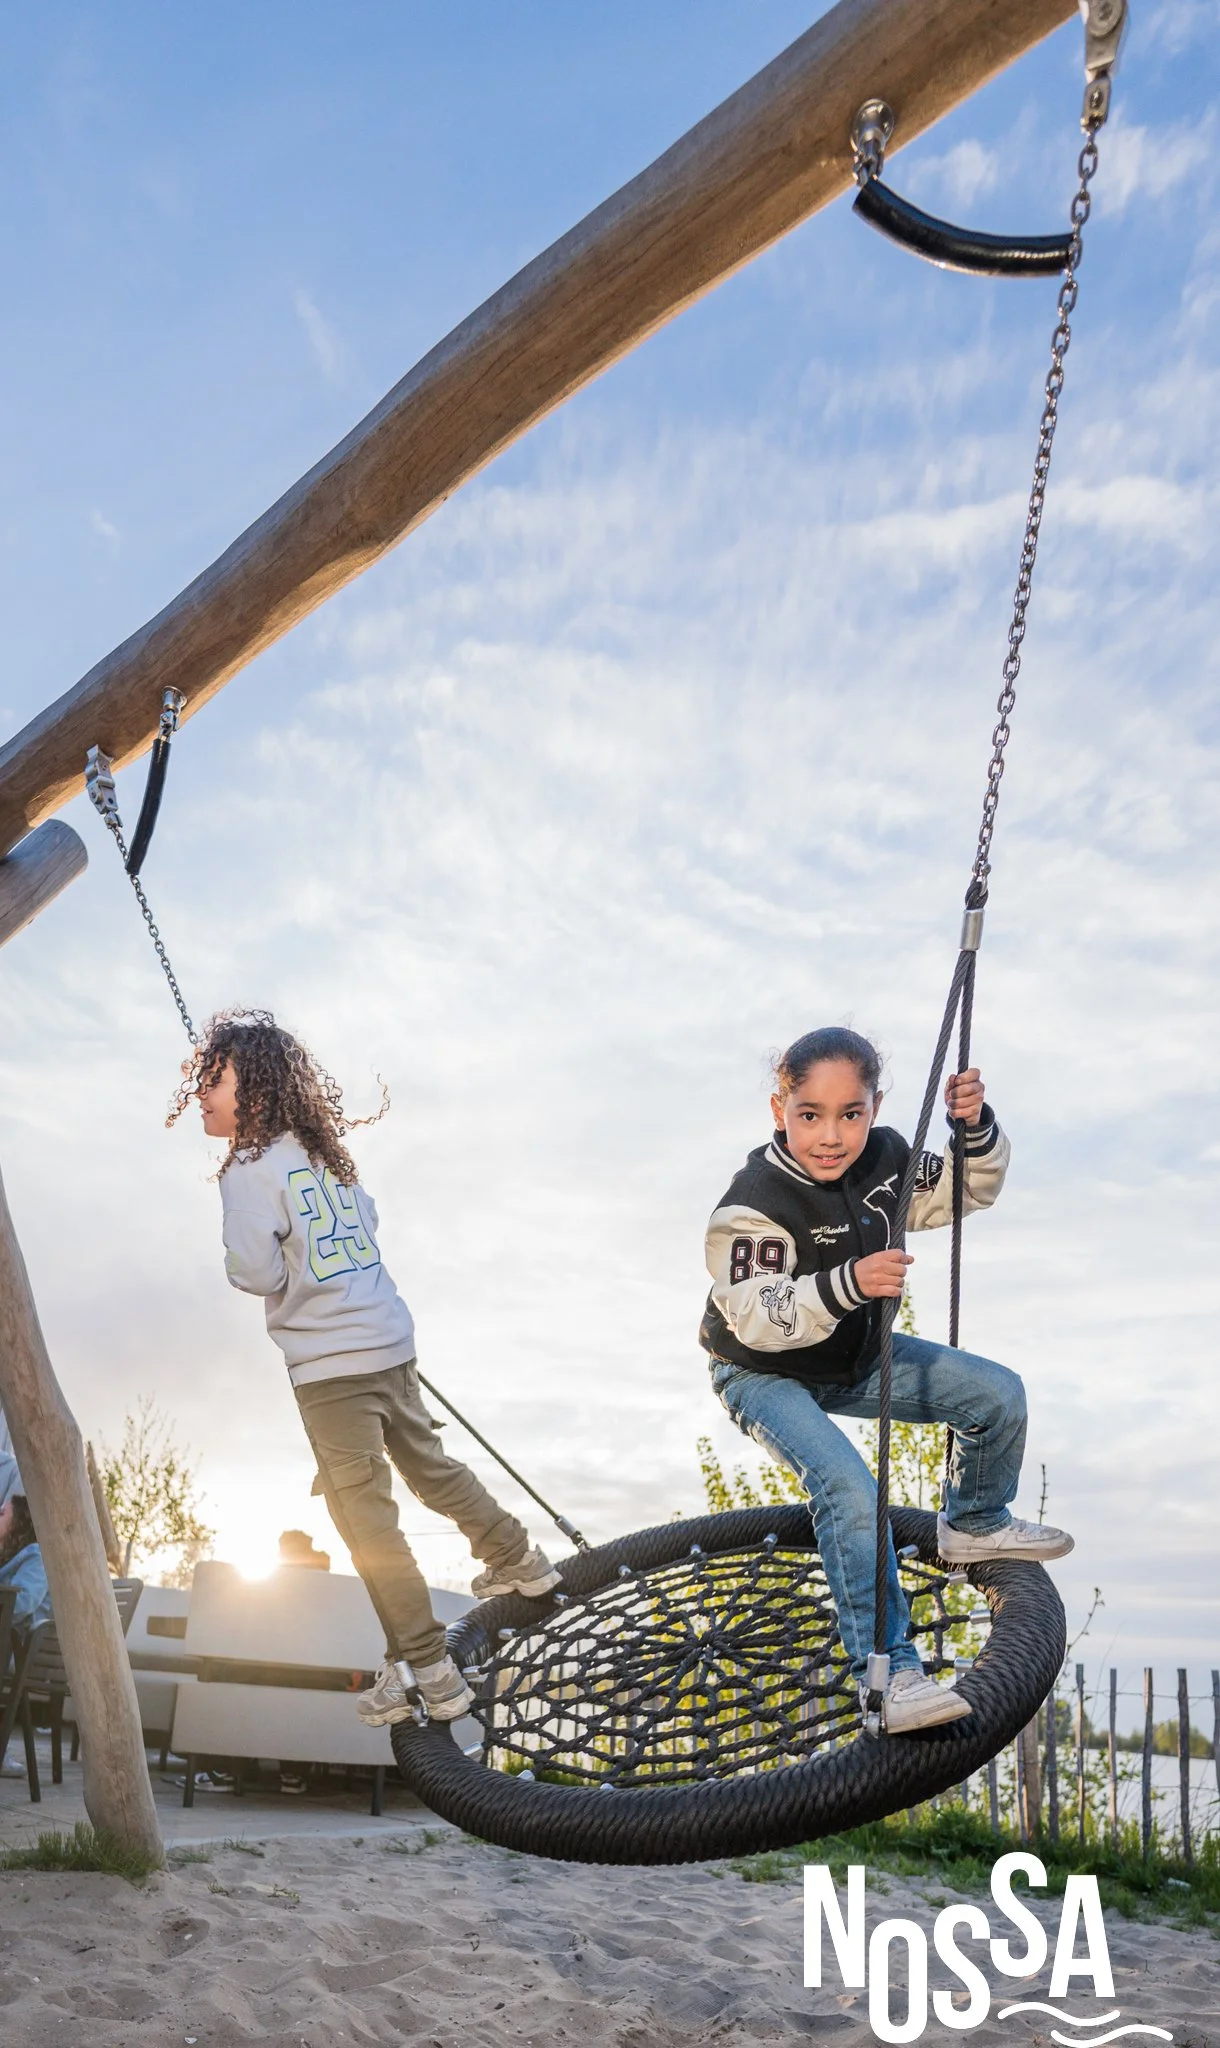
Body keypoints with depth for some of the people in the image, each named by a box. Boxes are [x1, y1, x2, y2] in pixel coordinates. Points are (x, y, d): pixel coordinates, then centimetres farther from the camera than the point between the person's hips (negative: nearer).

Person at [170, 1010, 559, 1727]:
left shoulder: (250, 1169, -13)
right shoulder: (325, 1150, 10)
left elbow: (258, 1273, -18)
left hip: (331, 1367, -8)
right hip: (391, 1342, 8)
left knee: (364, 1512, 1)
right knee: (429, 1464, 25)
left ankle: (425, 1666, 7)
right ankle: (519, 1560, 40)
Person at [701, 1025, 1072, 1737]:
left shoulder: (886, 1158, -13)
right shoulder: (753, 1206, -31)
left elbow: (970, 1190, 2)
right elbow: (756, 1320, -35)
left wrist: (977, 1128, -19)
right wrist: (845, 1284, -49)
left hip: (855, 1354, 7)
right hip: (768, 1375, -6)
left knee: (998, 1393, 3)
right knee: (850, 1492, -29)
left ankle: (975, 1524, 30)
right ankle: (888, 1672, -17)